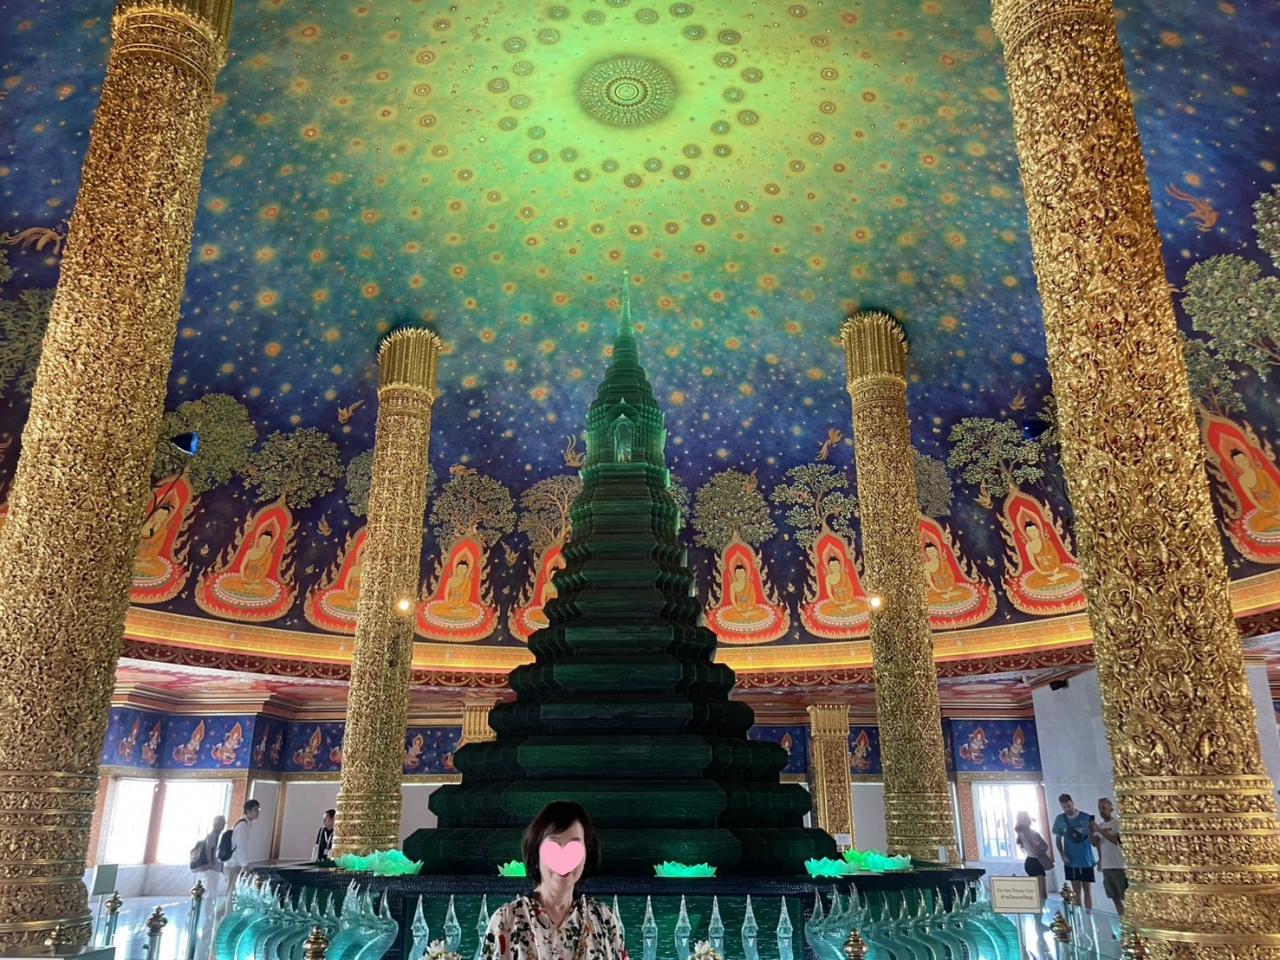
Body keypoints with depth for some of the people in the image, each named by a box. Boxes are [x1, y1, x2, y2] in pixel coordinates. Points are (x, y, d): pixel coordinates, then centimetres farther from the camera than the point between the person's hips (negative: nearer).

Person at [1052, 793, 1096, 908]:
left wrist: (1090, 832, -31)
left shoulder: (1086, 818, -10)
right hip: (1070, 861, 3)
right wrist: (1062, 855, -4)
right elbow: (1058, 839, 9)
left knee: (1087, 889, 2)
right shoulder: (1060, 819, -1)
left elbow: (1093, 842, -11)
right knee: (1077, 890, 11)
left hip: (1086, 860, -3)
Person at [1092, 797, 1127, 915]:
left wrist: (1099, 830, -22)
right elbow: (1095, 843, 7)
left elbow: (1115, 840, -19)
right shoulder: (1100, 826, 12)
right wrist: (1092, 832, -9)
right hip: (1106, 866, 6)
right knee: (1115, 897, 11)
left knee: (1125, 896, -3)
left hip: (1119, 866, -6)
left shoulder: (1117, 823, -6)